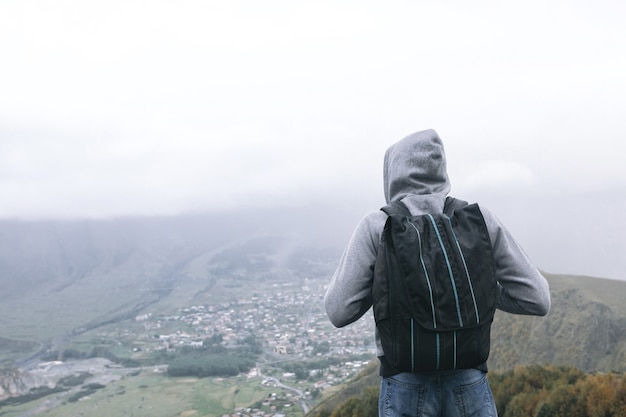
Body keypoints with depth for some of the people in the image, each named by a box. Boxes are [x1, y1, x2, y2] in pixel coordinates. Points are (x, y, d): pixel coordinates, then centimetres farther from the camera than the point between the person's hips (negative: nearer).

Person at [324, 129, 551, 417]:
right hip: (468, 383, 2)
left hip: (406, 386, -1)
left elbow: (339, 312, -6)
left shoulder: (376, 226, -6)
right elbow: (536, 299, 0)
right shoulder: (480, 219, 0)